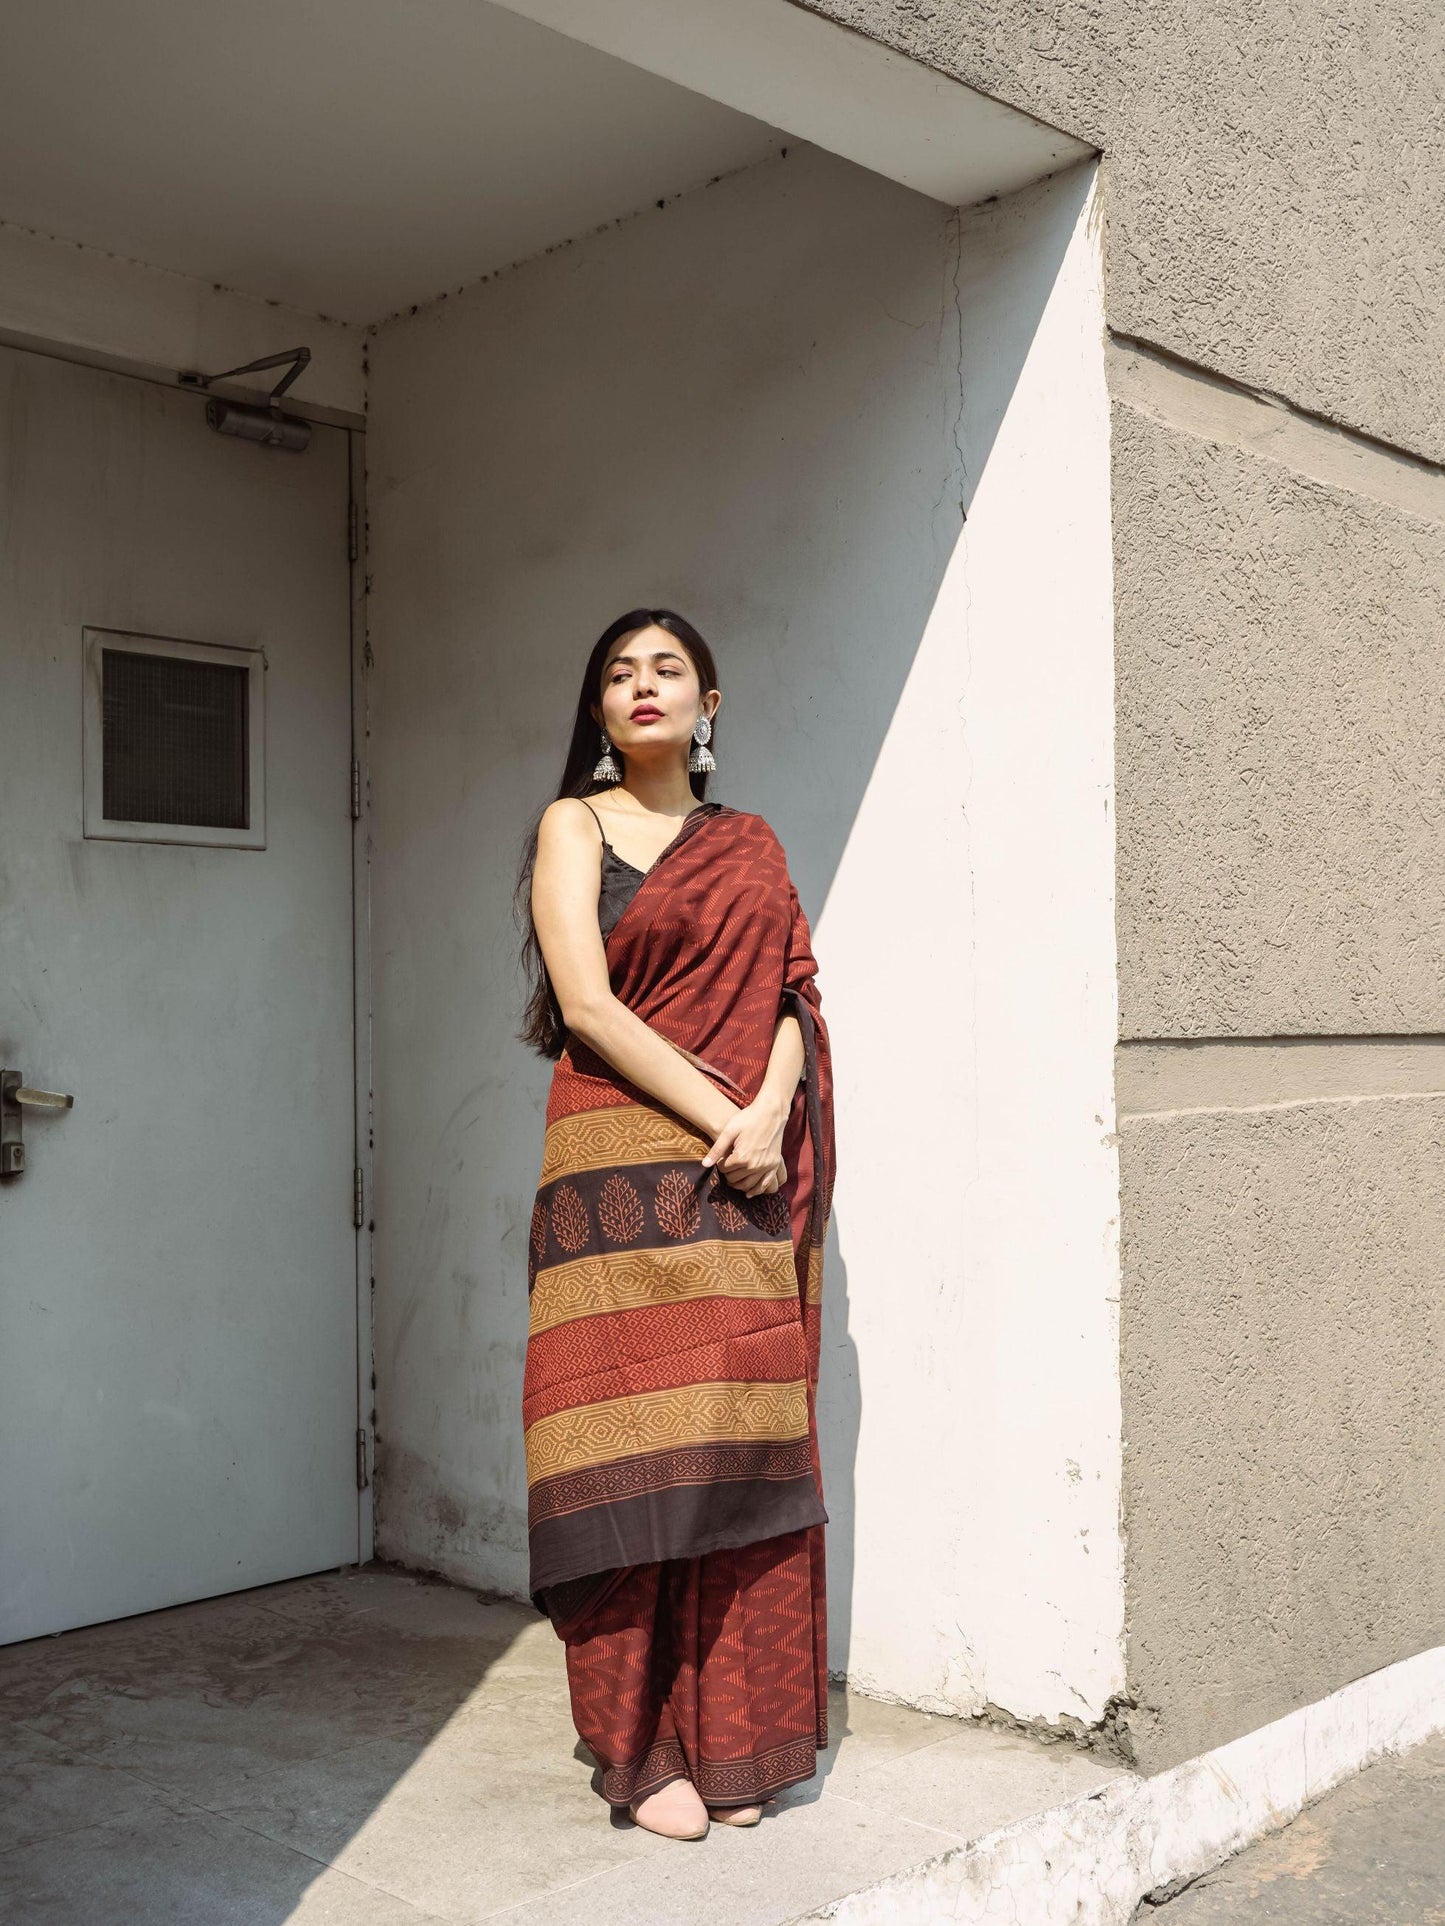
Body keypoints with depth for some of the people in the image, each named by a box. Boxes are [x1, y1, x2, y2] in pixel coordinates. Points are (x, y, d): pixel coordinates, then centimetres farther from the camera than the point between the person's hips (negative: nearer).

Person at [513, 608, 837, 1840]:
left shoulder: (750, 845, 18)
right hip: (626, 1170, -3)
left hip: (747, 1181, 4)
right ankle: (642, 1747, 8)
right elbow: (587, 1005, -6)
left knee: (740, 1450, 4)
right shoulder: (575, 826, 5)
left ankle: (732, 1736, 15)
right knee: (637, 1454, -4)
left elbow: (793, 994, 10)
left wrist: (770, 1111, -10)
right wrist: (718, 1120, -12)